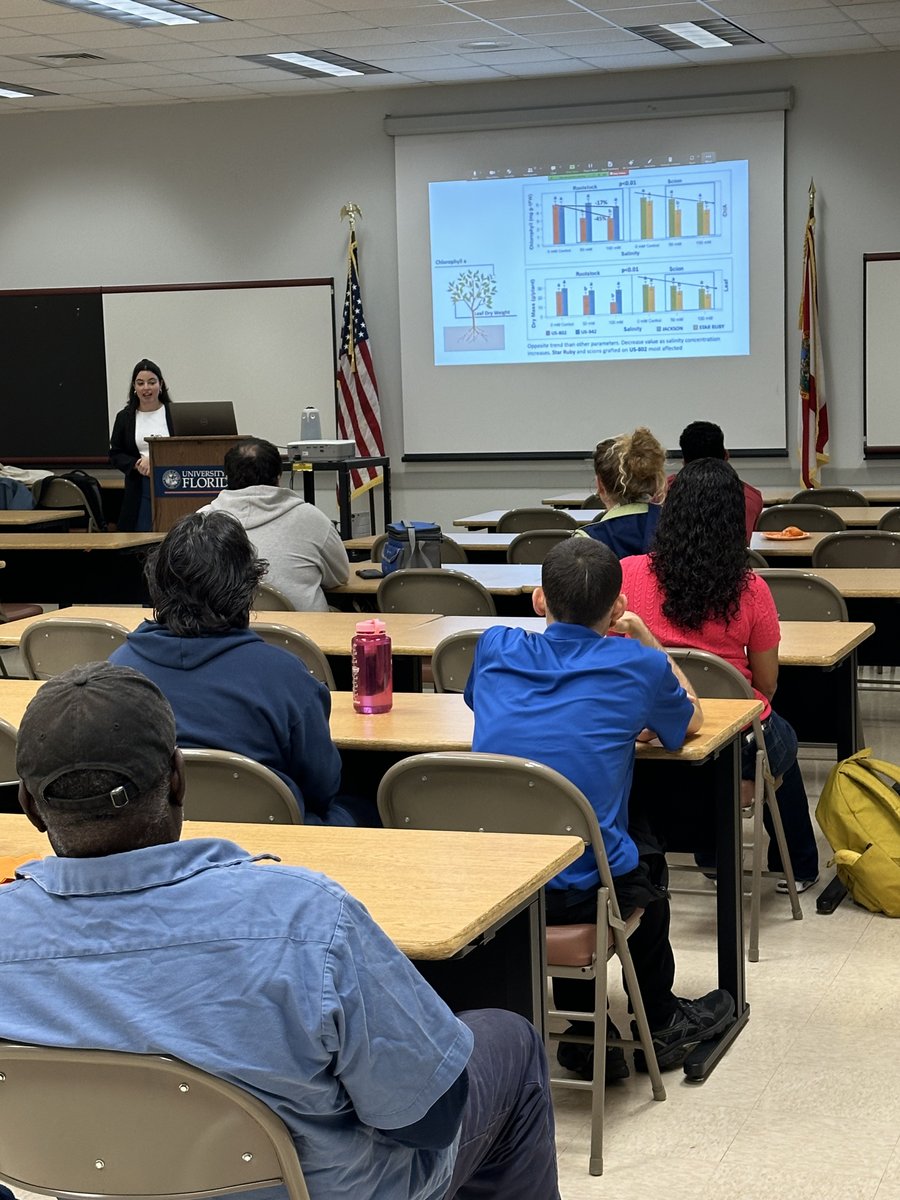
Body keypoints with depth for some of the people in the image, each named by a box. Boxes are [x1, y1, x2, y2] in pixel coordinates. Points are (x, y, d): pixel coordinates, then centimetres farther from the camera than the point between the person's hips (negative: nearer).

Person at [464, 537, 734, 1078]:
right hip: (582, 890, -3)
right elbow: (692, 720, 20)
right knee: (644, 849, 33)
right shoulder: (637, 666, -3)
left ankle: (583, 1039, 40)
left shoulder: (496, 647, 5)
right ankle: (660, 1023, 50)